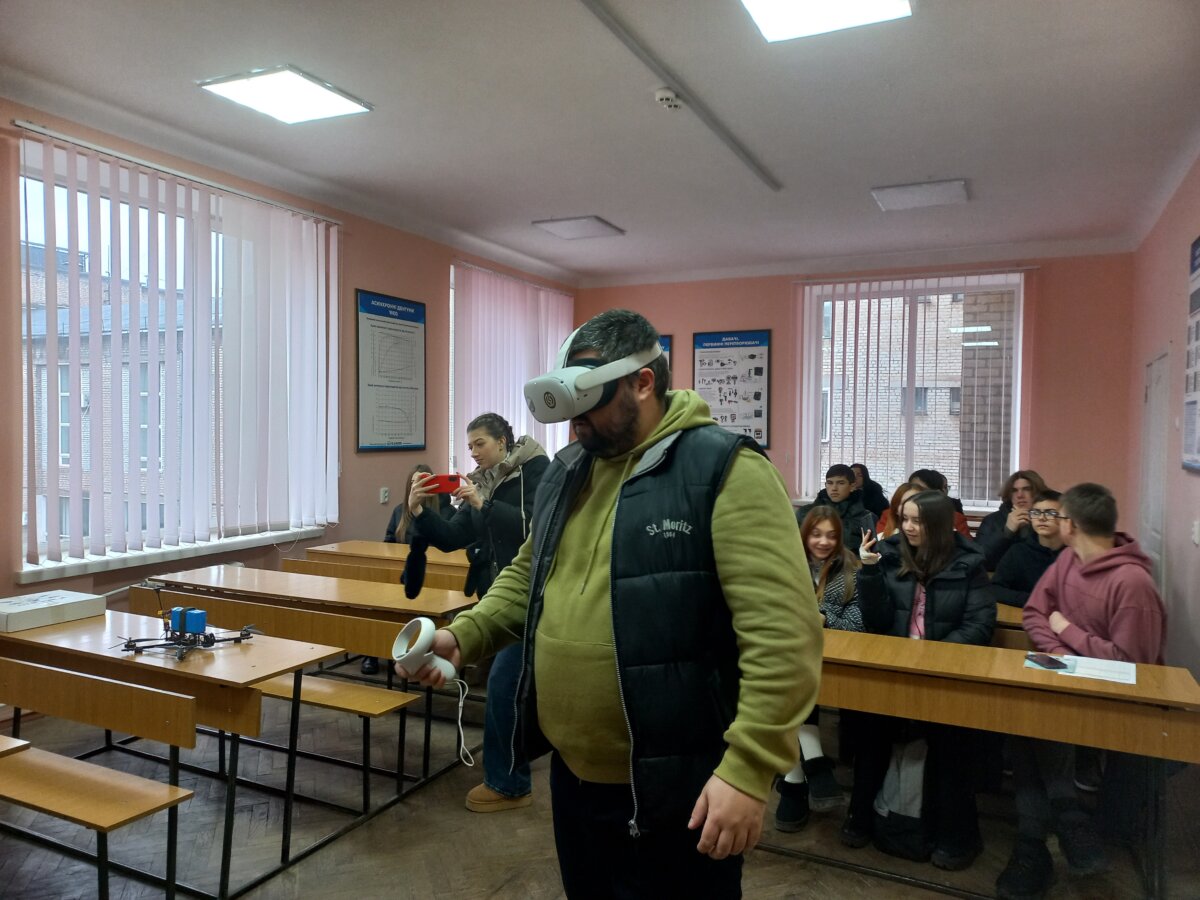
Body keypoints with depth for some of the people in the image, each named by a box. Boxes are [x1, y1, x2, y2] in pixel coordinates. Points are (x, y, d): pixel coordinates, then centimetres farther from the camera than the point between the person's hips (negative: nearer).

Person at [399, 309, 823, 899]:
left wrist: (748, 769, -26)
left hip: (674, 790, -7)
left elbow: (782, 633, -23)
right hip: (571, 774, 7)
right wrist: (463, 635, 4)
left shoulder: (723, 470, -17)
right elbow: (529, 578, 19)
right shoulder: (566, 471, 7)